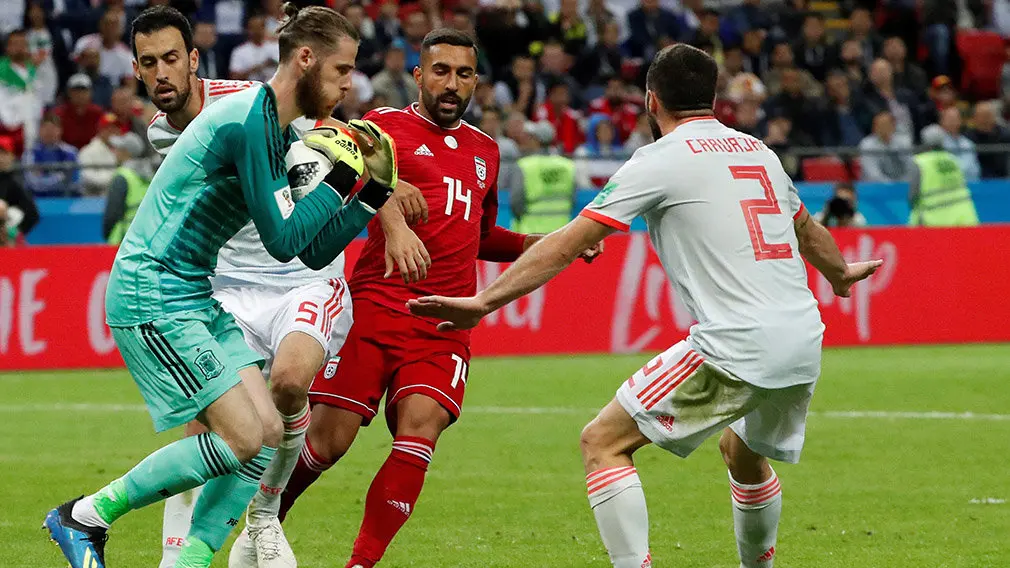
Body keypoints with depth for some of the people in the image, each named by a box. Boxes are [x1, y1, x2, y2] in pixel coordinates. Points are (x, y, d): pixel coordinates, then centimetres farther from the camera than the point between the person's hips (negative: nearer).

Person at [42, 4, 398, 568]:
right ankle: (85, 517, -2)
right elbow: (283, 240, -20)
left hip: (197, 298, 10)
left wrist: (373, 190, 6)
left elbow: (313, 252, 15)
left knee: (268, 434, 1)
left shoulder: (284, 134, 12)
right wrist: (340, 178, -11)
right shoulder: (246, 122, -19)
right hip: (152, 296, -10)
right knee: (241, 439, -13)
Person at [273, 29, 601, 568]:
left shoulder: (484, 150, 23)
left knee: (420, 429, -18)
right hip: (376, 305, -4)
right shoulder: (387, 125, 4)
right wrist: (395, 225, -39)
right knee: (329, 439, -9)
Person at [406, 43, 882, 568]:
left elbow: (570, 241, -7)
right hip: (804, 343, 7)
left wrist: (484, 301, -6)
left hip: (736, 347, -7)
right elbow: (807, 230, 36)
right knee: (744, 453, 34)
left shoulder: (661, 160, -2)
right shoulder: (757, 151, 18)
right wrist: (839, 274, 57)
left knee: (603, 442, -1)